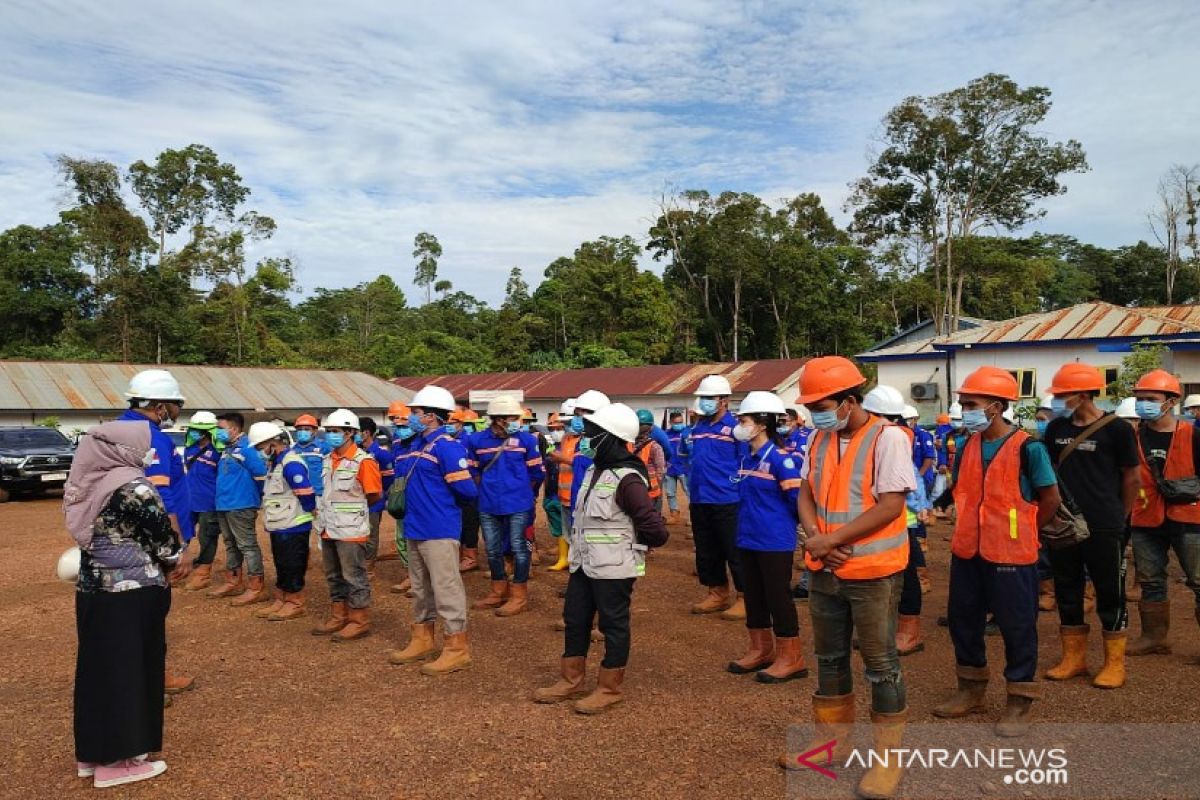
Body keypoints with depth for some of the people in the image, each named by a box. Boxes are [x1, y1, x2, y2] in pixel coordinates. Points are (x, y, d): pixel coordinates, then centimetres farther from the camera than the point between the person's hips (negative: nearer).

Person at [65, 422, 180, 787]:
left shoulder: (86, 483, 5)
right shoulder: (133, 486, -17)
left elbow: (89, 533, 14)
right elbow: (163, 534, -11)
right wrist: (175, 557, 9)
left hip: (91, 589, 7)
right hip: (131, 593, -7)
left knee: (98, 668, 16)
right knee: (128, 671, 4)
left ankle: (91, 752, 29)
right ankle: (117, 760, 14)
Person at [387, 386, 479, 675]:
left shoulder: (446, 447, -17)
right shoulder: (417, 444, 12)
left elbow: (466, 491, -19)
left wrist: (446, 506, -1)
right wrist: (410, 506, 9)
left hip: (439, 531, -9)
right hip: (414, 529, 9)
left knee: (446, 588, -2)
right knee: (421, 588, 19)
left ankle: (457, 648, 8)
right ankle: (422, 640, 32)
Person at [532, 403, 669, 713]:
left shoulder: (627, 479, -22)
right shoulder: (595, 468, 6)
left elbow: (656, 530, -23)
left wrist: (630, 543, -6)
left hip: (613, 568, -9)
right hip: (584, 563, 9)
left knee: (613, 625, 6)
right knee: (575, 619, 17)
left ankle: (610, 688, 21)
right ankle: (571, 680, 32)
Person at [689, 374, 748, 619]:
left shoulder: (735, 426, -9)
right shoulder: (698, 427, 11)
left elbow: (746, 463, -9)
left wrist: (739, 490, -12)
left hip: (726, 501, -7)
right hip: (699, 500, 7)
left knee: (734, 552, 0)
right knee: (706, 552, 14)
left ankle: (744, 598, 12)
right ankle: (717, 594, 28)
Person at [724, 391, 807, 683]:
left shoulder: (780, 458, -17)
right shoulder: (747, 459, 8)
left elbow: (798, 498, -16)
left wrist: (784, 524, -2)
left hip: (774, 542, -8)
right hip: (748, 540, 8)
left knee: (778, 597, 1)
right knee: (753, 596, 16)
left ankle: (791, 658, 15)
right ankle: (761, 650, 30)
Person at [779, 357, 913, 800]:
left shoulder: (887, 438, -15)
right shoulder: (819, 439, 6)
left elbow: (890, 507, -20)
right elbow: (806, 493, 8)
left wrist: (832, 539, -20)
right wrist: (815, 536, -11)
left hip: (873, 572, -7)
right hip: (824, 570, 7)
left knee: (881, 665, 6)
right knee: (829, 658, 18)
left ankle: (888, 758, 22)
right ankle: (832, 740, 34)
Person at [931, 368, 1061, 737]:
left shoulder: (1026, 448, -13)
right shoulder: (967, 446, 5)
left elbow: (1050, 498, -5)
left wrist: (1021, 531, 3)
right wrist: (972, 526, 10)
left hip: (1011, 555, -6)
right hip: (967, 551, 7)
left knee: (1017, 627, 5)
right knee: (963, 620, 14)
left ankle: (1019, 702, 21)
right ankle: (971, 689, 32)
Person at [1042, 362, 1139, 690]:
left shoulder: (1116, 429, -9)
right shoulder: (1056, 428, 4)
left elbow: (1132, 479, -1)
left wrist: (1118, 517, 7)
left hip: (1104, 529, -5)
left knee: (1109, 594, 5)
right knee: (1067, 592, 12)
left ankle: (1115, 663, 19)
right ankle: (1073, 657, 25)